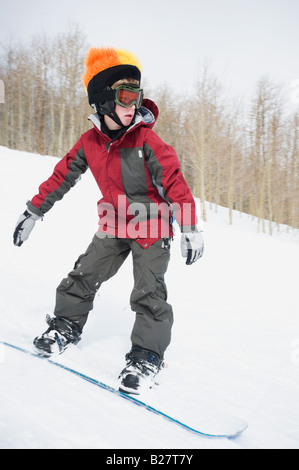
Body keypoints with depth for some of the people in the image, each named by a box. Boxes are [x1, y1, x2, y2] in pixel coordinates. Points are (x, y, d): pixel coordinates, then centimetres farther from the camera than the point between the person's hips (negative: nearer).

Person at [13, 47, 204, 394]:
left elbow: (174, 182, -18)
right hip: (114, 225, 4)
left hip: (152, 225, -4)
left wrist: (190, 229, -21)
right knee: (84, 276, 6)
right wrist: (33, 212, 7)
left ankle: (148, 353, 5)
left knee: (148, 293, -8)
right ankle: (66, 326, 27)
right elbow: (62, 175, 4)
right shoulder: (90, 141, -6)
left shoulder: (146, 140, -19)